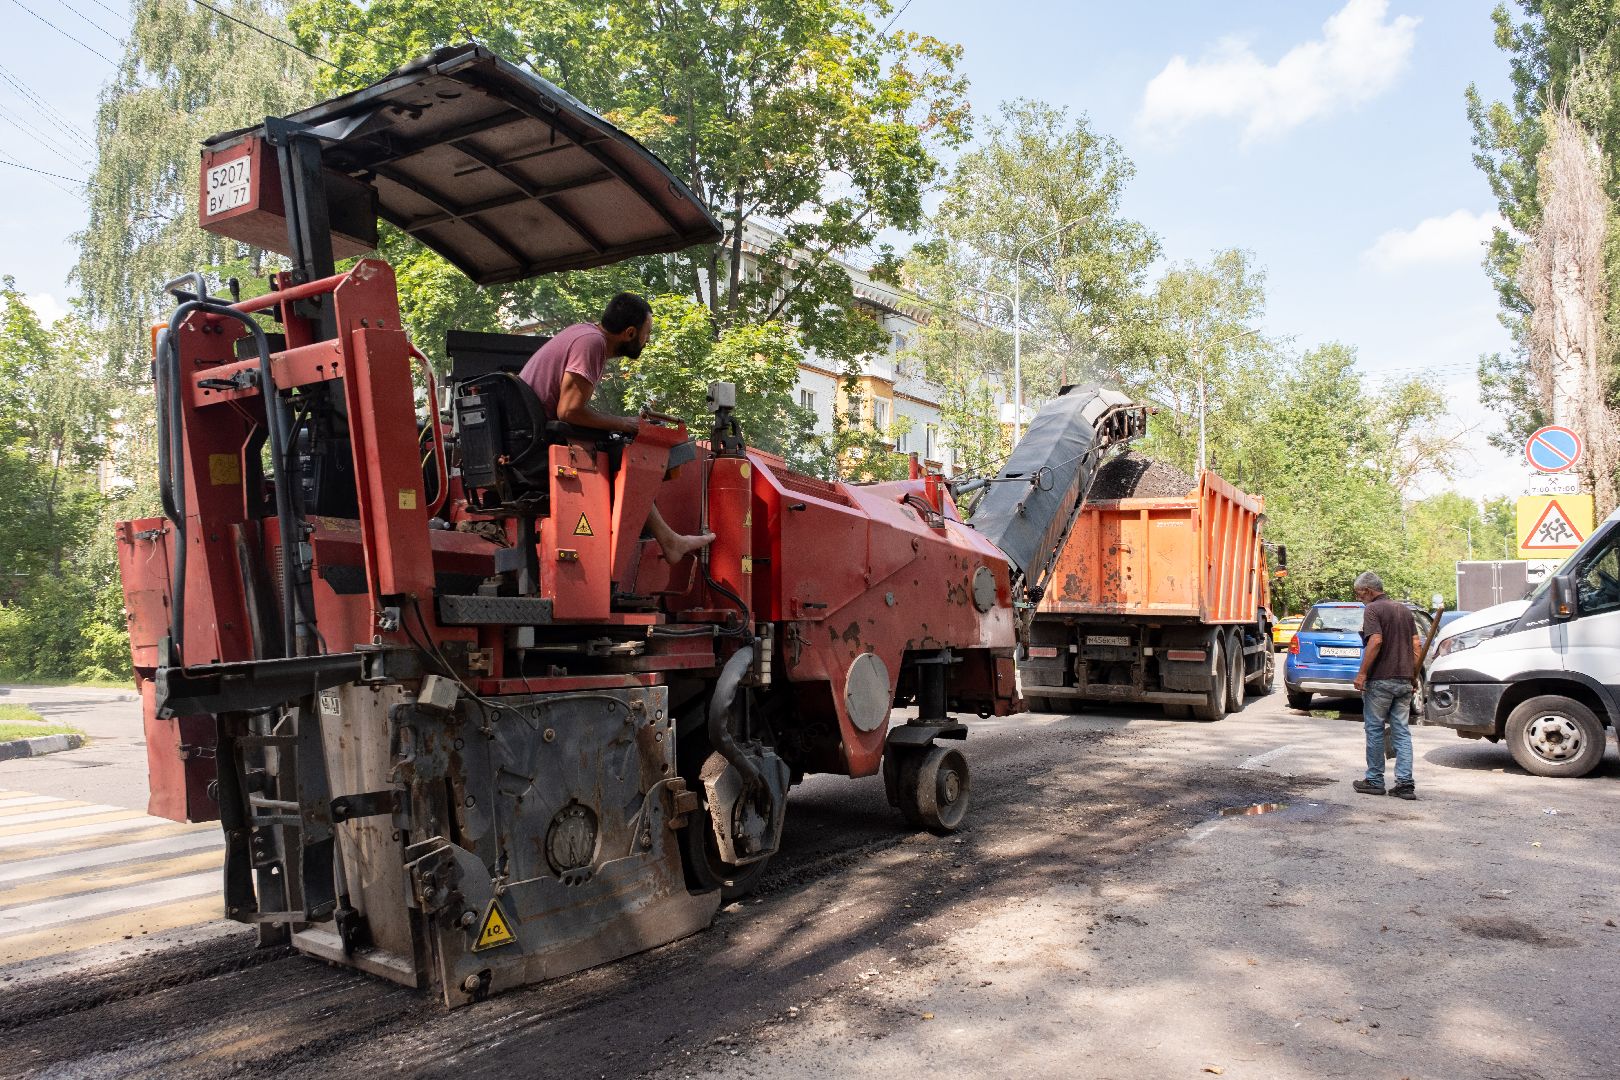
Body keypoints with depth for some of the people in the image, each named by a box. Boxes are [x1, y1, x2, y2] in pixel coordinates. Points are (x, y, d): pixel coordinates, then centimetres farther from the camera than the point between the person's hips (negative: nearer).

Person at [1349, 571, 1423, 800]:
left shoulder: (1373, 609, -8)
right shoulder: (1404, 610, 15)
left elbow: (1375, 641, -20)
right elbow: (1417, 645, 12)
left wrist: (1362, 673, -19)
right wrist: (1414, 676, 17)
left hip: (1380, 679, -7)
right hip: (1404, 680, 7)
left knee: (1374, 730, 3)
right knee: (1402, 731, 8)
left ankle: (1374, 781, 9)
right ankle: (1405, 783, 4)